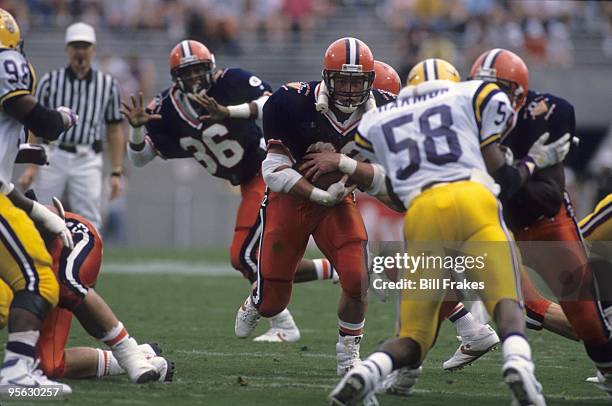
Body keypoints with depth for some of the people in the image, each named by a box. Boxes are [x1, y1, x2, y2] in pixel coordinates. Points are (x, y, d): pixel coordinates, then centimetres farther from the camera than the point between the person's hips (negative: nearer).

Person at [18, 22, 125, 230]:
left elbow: (114, 131, 11)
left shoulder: (108, 84, 9)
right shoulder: (50, 81, 4)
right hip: (52, 158, -1)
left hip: (88, 161, 1)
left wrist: (116, 172, 5)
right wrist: (31, 165, -6)